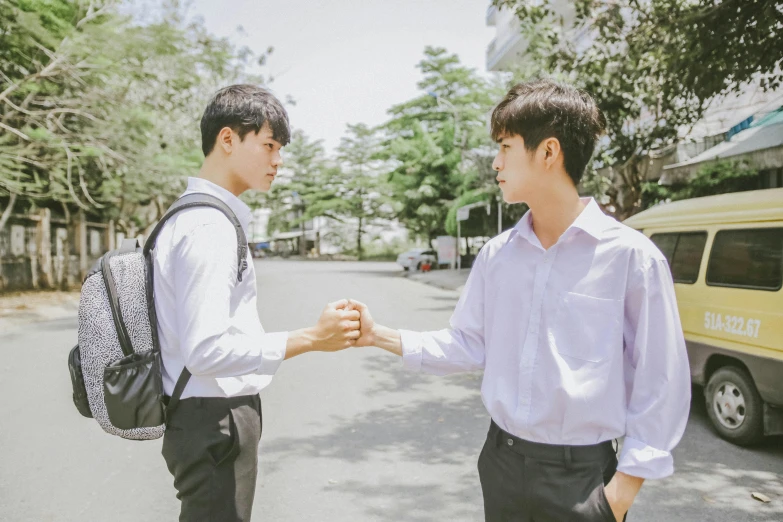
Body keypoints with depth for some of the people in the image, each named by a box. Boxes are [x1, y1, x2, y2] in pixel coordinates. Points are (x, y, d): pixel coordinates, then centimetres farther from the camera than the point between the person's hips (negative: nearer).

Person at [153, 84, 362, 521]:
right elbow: (205, 350, -26)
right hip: (215, 420, -9)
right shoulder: (209, 227, -20)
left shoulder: (199, 215, 10)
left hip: (217, 416, 9)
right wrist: (312, 338, -24)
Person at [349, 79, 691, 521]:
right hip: (502, 461, 4)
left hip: (581, 475, -4)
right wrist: (379, 336, -1)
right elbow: (470, 347, 6)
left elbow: (661, 383, -9)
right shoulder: (497, 255, 1)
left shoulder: (631, 257, -13)